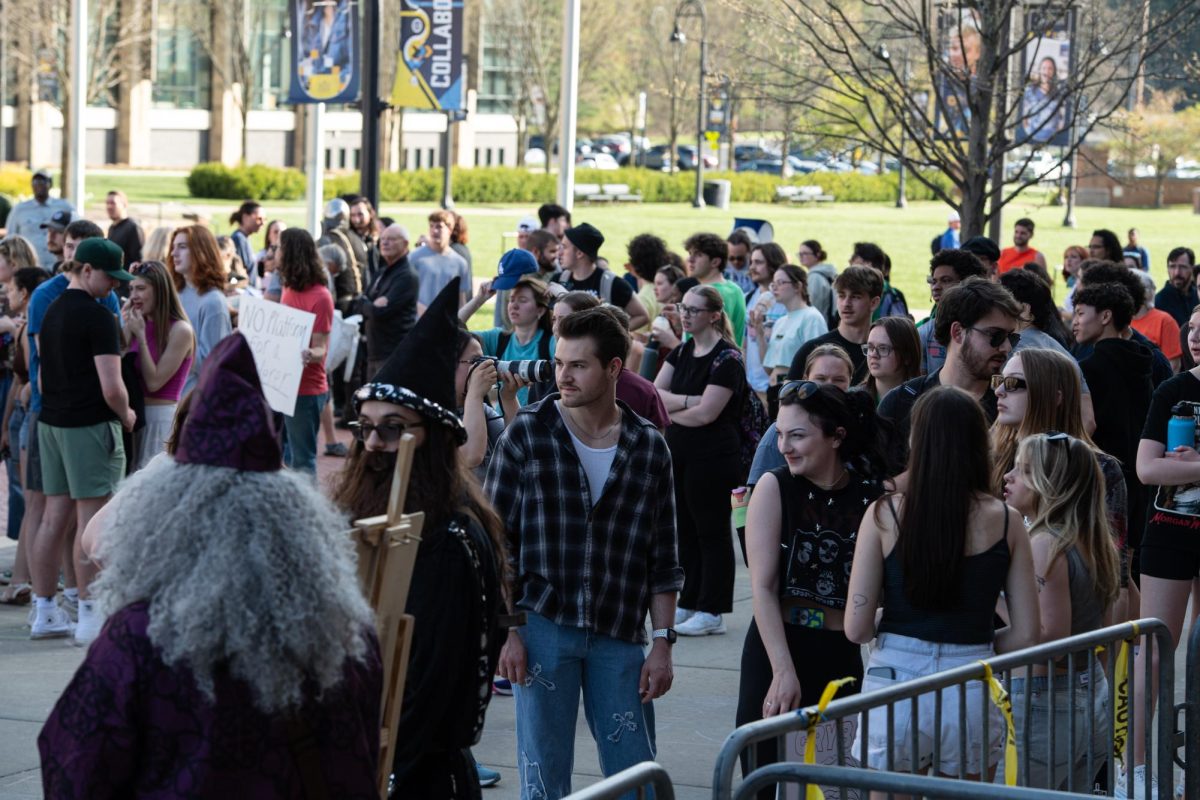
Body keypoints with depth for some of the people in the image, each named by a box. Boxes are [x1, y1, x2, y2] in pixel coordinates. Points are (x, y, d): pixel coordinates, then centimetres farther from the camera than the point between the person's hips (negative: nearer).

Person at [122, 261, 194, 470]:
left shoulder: (180, 330, -10)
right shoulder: (139, 324, 9)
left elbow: (154, 382, -14)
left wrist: (140, 336, -13)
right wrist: (126, 327, 1)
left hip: (162, 417, -7)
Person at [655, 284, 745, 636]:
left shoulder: (726, 358, -12)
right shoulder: (681, 353, 11)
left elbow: (706, 414, -19)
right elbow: (654, 396, 1)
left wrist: (668, 408, -5)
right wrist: (689, 401, -14)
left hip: (713, 458, -8)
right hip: (679, 454, 8)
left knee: (711, 532, -1)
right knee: (686, 531, 12)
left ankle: (712, 612, 3)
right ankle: (690, 603, 20)